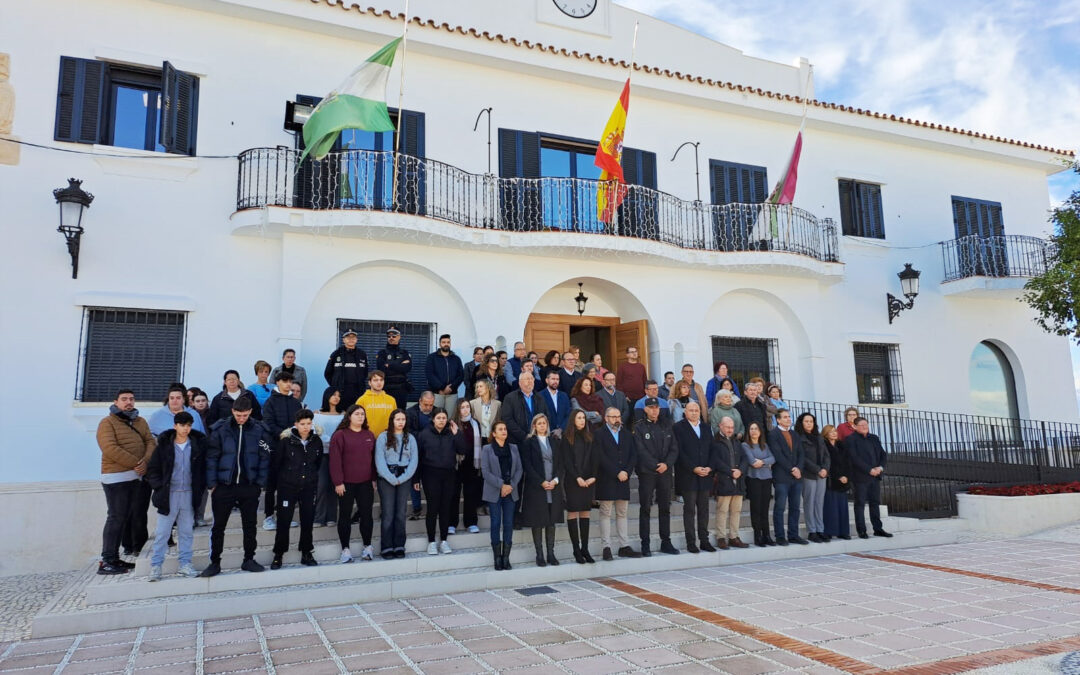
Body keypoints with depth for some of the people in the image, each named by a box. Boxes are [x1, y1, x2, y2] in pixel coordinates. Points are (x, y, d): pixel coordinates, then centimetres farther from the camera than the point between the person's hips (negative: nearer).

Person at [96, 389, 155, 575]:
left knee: (128, 518, 10)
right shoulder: (107, 423, -4)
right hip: (116, 477, -7)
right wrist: (135, 463, -18)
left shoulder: (140, 422, 16)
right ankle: (107, 561, -1)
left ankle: (115, 558, 18)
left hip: (137, 477, 7)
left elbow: (150, 442, 6)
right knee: (116, 518, -7)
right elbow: (110, 449, -16)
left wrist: (146, 461, -14)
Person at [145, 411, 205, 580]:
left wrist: (200, 487, -2)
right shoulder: (164, 445, -2)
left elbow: (204, 468, 7)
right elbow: (152, 469, 3)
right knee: (162, 532, 2)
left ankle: (185, 564, 18)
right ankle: (155, 566, 11)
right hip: (169, 494, -1)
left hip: (189, 494, 2)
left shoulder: (198, 444, 1)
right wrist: (159, 487, -6)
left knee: (187, 531, 9)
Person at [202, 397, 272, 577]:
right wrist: (212, 484, -7)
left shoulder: (259, 430, -3)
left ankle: (248, 560, 24)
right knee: (218, 527, 7)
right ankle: (215, 562, 20)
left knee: (250, 525, 11)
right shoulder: (220, 429, -5)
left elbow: (264, 458, 0)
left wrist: (261, 483, -4)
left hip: (249, 486, 1)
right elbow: (211, 457, -4)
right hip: (224, 486, -1)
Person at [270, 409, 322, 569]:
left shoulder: (316, 441, 0)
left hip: (309, 487, 3)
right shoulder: (286, 441, -10)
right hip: (287, 487, -3)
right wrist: (280, 482, 6)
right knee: (283, 521, 1)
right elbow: (275, 463, -2)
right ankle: (278, 555, 15)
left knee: (308, 521, 7)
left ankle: (306, 553, 19)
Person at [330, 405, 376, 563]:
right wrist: (338, 482, -12)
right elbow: (335, 460, -8)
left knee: (366, 514, 7)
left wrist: (374, 479, 9)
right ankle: (345, 549, 13)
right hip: (346, 484, -4)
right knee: (345, 515, 5)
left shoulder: (369, 435, 11)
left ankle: (367, 547, 18)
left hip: (366, 483, 4)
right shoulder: (340, 435, -5)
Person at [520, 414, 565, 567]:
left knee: (551, 521, 6)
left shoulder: (555, 441, 12)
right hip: (536, 487, -3)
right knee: (537, 522, 0)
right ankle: (539, 555, 6)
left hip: (554, 487, 4)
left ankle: (551, 554, 12)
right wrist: (541, 482, -12)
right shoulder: (529, 442, 1)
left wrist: (555, 480, -6)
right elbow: (527, 465, -6)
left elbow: (561, 463, 9)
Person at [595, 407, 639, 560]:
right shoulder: (599, 434, -3)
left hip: (623, 479, 5)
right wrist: (617, 473, -14)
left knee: (622, 514, 9)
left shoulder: (627, 434, 14)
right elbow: (601, 457, -12)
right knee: (605, 514, -1)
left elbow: (634, 455, 9)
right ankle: (606, 547, 3)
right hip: (606, 480, -5)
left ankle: (624, 547, 13)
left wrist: (627, 472, -6)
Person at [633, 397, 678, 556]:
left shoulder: (666, 427, 12)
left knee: (665, 508, 9)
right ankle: (645, 544, 5)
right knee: (645, 509, 0)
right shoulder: (639, 428, -1)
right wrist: (656, 466, -13)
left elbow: (674, 449, 7)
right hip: (646, 473, -4)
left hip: (665, 472, 4)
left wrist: (667, 464, -8)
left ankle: (666, 542, 17)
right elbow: (641, 451, -9)